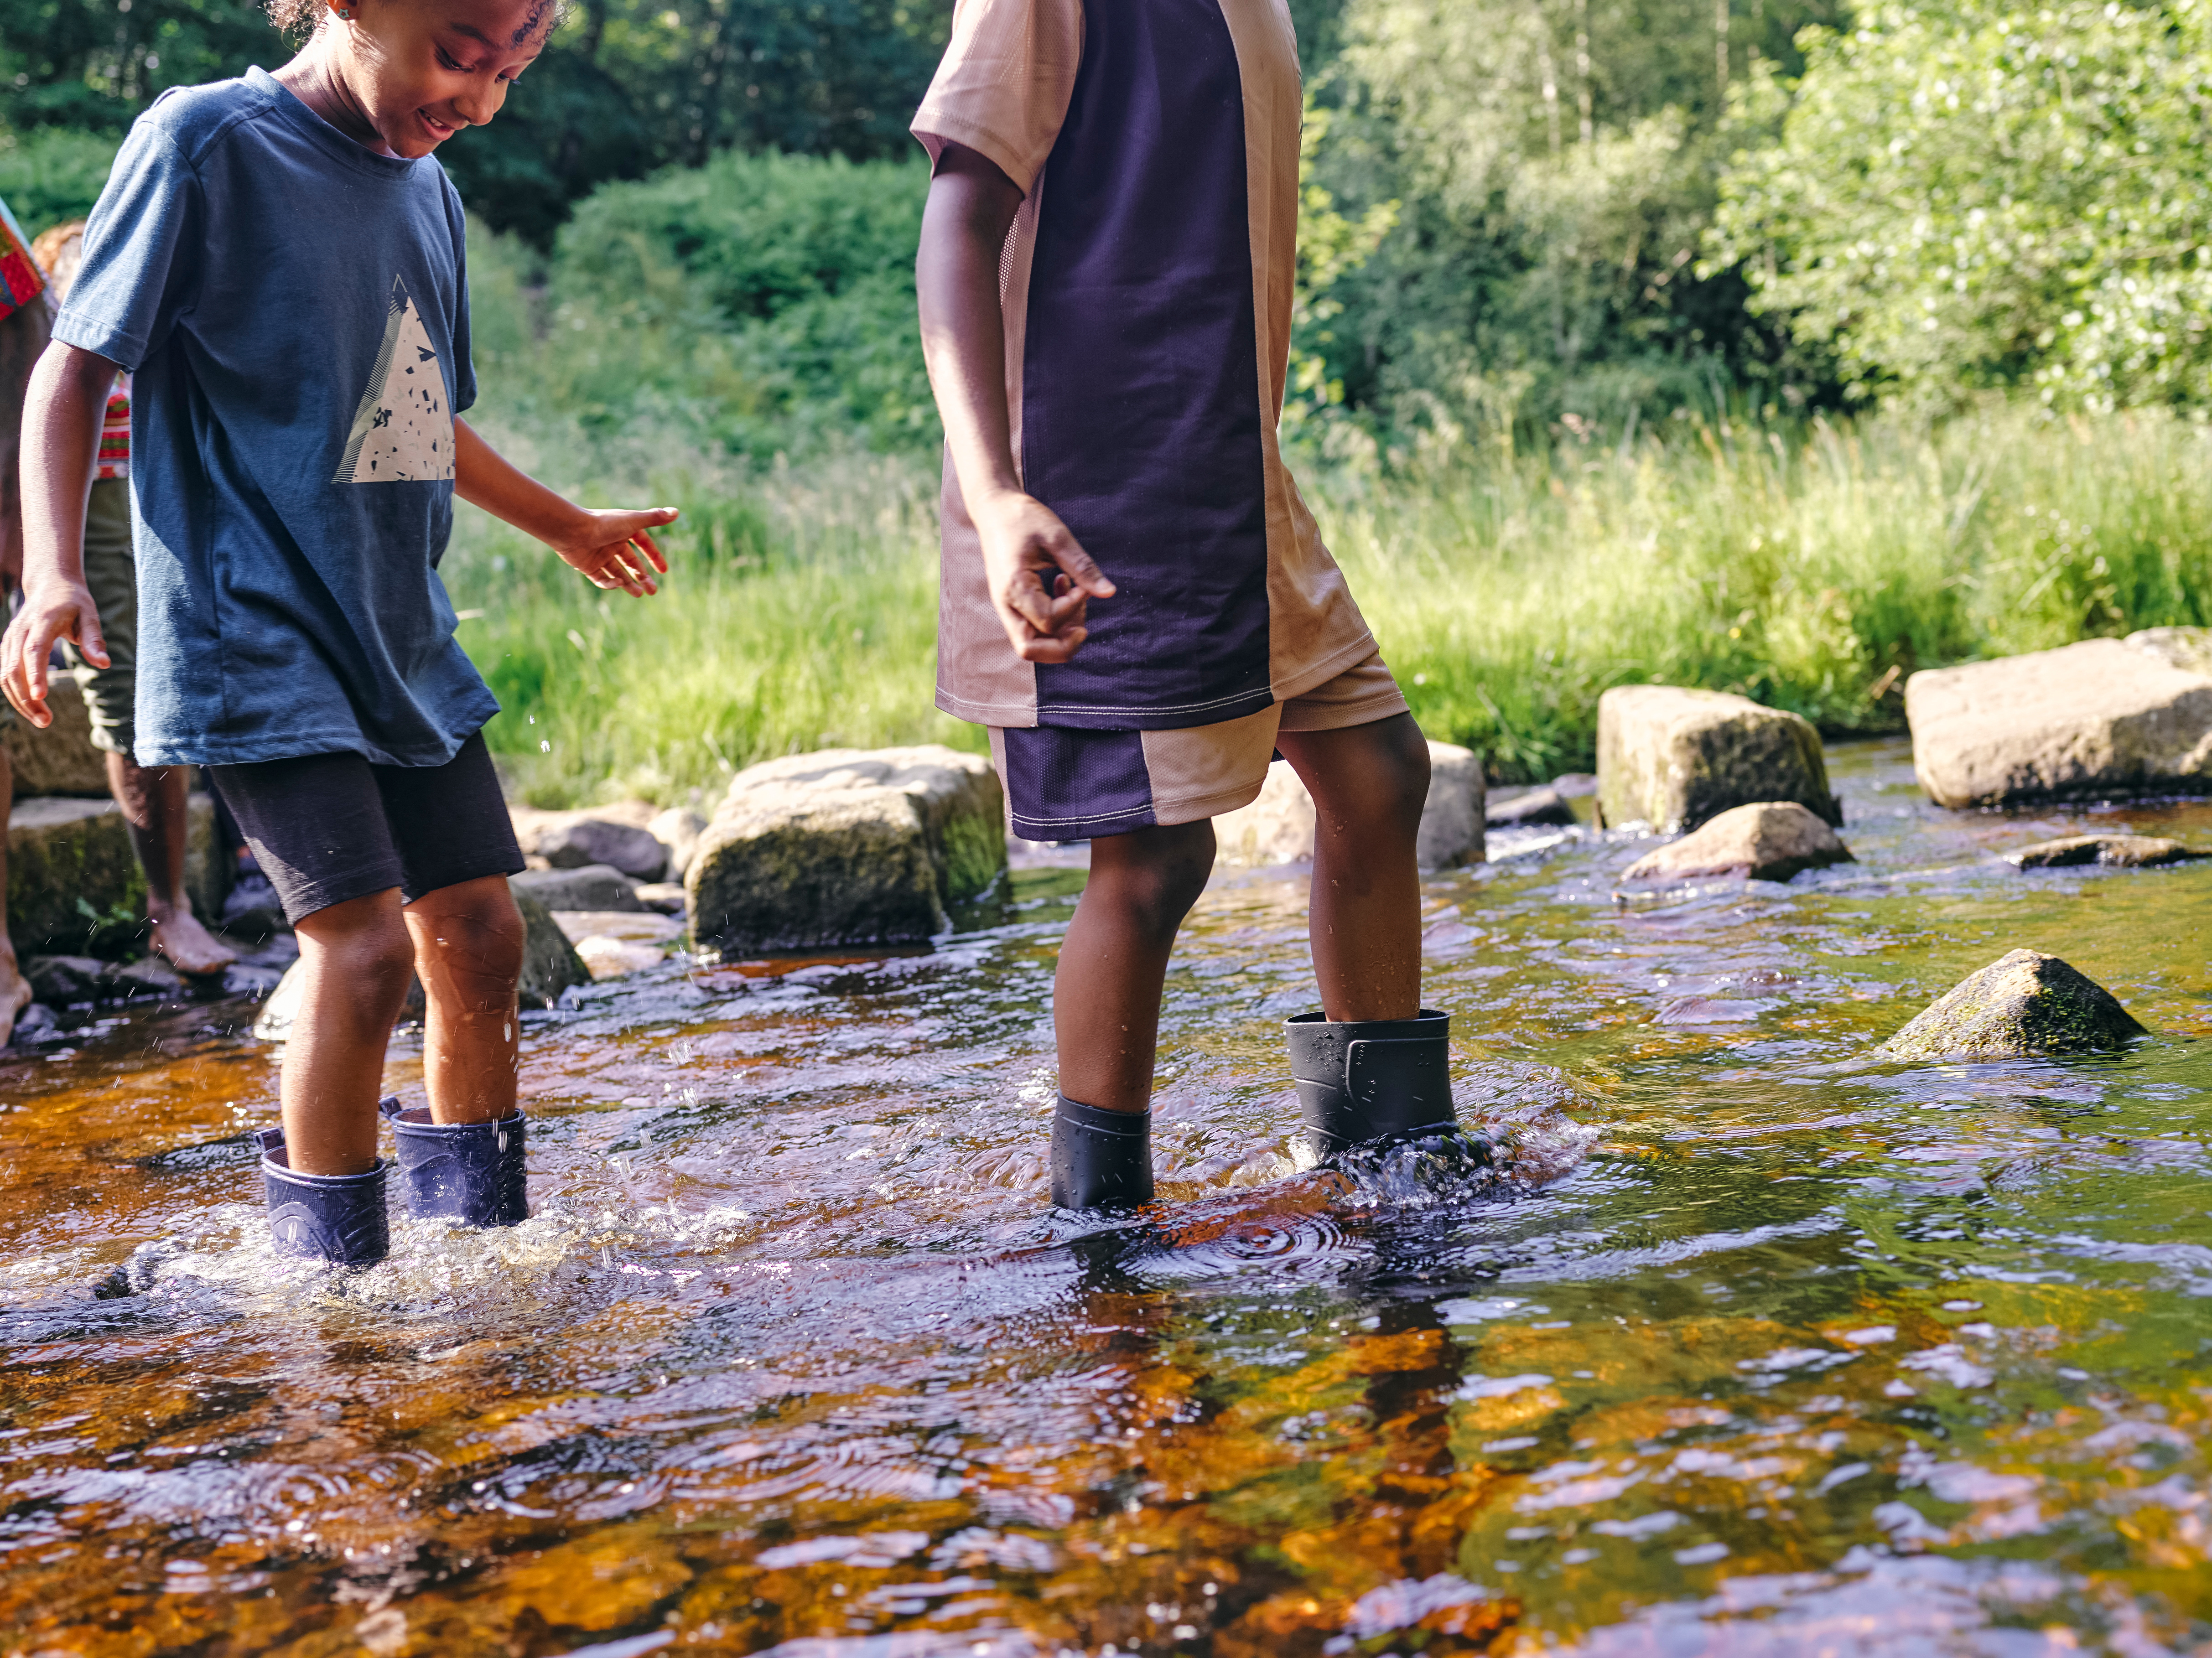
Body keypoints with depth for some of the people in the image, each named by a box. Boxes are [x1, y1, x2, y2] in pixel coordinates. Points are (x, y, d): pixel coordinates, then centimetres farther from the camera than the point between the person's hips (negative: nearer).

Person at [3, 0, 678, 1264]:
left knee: (479, 930, 7)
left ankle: (480, 1220, 23)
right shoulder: (205, 142, -9)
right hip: (257, 640, -7)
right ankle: (330, 1263, 0)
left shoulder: (427, 189, 11)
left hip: (404, 636, 7)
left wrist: (566, 527, 39)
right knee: (365, 939, -15)